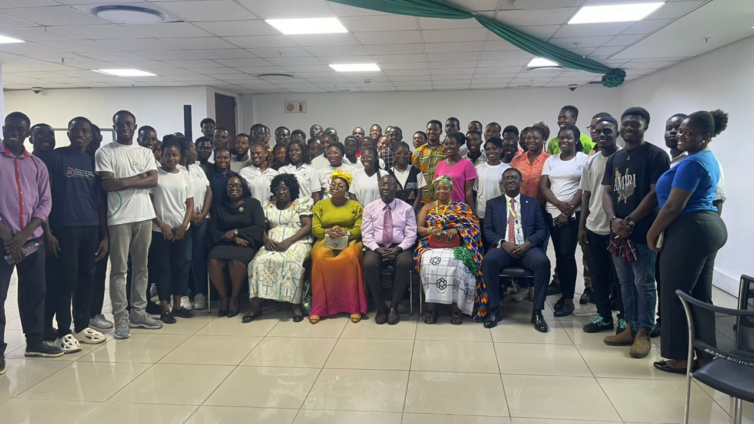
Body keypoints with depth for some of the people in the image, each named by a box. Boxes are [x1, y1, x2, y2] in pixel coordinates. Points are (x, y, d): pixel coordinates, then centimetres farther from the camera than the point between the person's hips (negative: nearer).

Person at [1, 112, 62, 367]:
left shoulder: (38, 165, 10)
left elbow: (45, 203, 5)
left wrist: (24, 235, -8)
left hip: (32, 239, 4)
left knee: (35, 292, 9)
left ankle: (34, 341, 22)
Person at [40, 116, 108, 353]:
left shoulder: (93, 161, 13)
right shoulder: (53, 158, 0)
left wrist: (104, 234, 10)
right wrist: (47, 232, -11)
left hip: (91, 228, 5)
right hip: (64, 227, -4)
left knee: (87, 277, 8)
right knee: (66, 278, -2)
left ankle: (82, 326, 20)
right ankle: (64, 332, 8)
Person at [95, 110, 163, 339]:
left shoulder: (145, 152, 12)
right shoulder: (105, 152, 0)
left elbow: (153, 180, -2)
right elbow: (108, 185, -11)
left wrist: (124, 181, -12)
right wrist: (139, 178, -7)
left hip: (144, 215, 4)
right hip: (119, 218, -4)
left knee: (141, 267, 10)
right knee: (119, 269, 0)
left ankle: (138, 312, 19)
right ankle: (120, 317, 5)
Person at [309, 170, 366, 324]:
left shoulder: (355, 206, 13)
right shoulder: (320, 205, 16)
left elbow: (359, 229, 3)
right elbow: (315, 229, 7)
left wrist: (345, 233, -16)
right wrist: (328, 232, -13)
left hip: (349, 241, -1)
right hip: (326, 241, 1)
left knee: (350, 258, -36)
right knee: (319, 258, -34)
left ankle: (354, 306, -29)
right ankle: (318, 307, -27)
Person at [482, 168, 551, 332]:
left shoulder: (533, 203, 17)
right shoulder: (492, 203, 16)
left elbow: (542, 230, 8)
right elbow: (487, 230, 6)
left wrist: (529, 243, -12)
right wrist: (503, 243, -13)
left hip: (527, 248, 1)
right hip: (502, 247, 0)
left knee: (543, 261, -32)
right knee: (489, 260, -34)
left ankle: (537, 311, -19)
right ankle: (494, 309, -20)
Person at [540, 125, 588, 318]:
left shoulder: (583, 159, -1)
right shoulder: (550, 160, 11)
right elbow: (543, 187, 4)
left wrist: (569, 210, -12)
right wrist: (559, 204, -12)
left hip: (573, 214, -4)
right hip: (551, 213, 4)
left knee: (567, 254, -7)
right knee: (559, 254, 6)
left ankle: (569, 300, 0)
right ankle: (564, 294, 16)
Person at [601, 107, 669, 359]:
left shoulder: (656, 156, -5)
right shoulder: (615, 158, 14)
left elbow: (655, 194, -12)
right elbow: (607, 192, 10)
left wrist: (630, 221, -16)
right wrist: (614, 220, -8)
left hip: (643, 231, -6)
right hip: (618, 232, 6)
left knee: (643, 283, 0)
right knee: (625, 283, 12)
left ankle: (643, 333, 9)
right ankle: (631, 329, 22)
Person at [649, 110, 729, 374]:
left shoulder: (692, 163, -16)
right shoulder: (709, 160, 17)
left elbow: (673, 207, -18)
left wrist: (652, 233, -6)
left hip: (690, 232, -10)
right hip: (710, 228, 11)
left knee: (675, 295, 0)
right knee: (701, 297, 14)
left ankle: (681, 358, 8)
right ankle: (706, 357, 20)